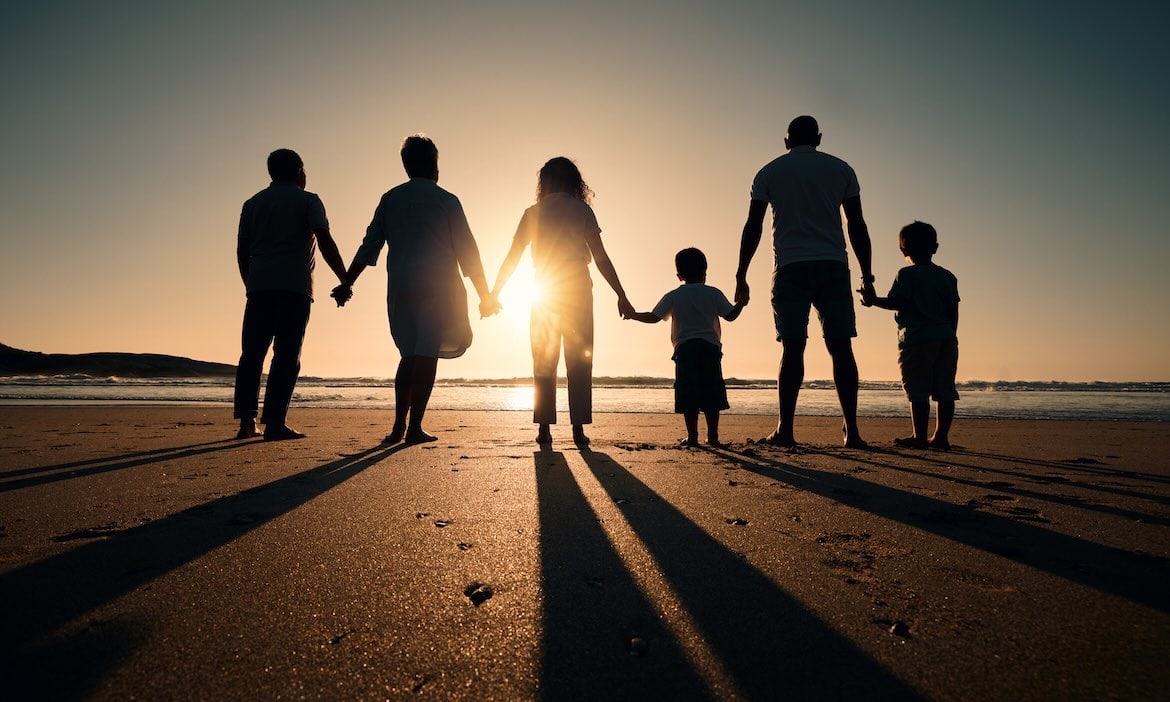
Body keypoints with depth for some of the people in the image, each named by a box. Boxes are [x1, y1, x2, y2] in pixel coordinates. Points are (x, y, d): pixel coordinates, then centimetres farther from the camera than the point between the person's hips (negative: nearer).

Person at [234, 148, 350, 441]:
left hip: (259, 286, 5)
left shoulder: (252, 203, 19)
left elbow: (242, 250, 18)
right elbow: (326, 242, -7)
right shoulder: (307, 201, 5)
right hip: (295, 286, -4)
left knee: (252, 353, 8)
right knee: (286, 356, -5)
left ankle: (246, 421, 5)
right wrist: (345, 280, -4)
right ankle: (274, 423, -9)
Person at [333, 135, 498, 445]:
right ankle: (414, 428, -5)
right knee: (427, 355, -2)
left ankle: (399, 426, 10)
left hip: (400, 287, 4)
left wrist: (347, 283, 12)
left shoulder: (390, 199, 12)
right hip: (437, 286, -4)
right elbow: (467, 250, 0)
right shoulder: (446, 200, 1)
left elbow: (369, 245, 8)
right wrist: (485, 295, 4)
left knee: (410, 354, 14)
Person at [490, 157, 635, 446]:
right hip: (578, 292, -2)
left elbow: (512, 258, 7)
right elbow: (600, 258, -4)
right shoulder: (581, 210, 1)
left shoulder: (533, 213, 7)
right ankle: (578, 428, -1)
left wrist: (492, 295, 14)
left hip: (544, 296, 2)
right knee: (579, 362, 2)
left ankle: (544, 428, 3)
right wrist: (621, 295, -1)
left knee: (544, 364, 7)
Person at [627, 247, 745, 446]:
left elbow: (653, 317, 3)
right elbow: (731, 315, 6)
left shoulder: (674, 296, 7)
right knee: (711, 394, 5)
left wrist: (633, 315, 18)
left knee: (688, 395, 0)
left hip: (684, 349, -1)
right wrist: (741, 301, 22)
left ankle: (692, 436, -1)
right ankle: (713, 435, 6)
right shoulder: (713, 294, 7)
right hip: (710, 348, 1)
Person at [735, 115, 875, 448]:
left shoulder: (769, 172, 11)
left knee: (792, 348, -3)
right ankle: (851, 429, -1)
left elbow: (753, 227, 3)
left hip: (790, 269, -1)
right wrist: (867, 276, 12)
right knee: (841, 347, 0)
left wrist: (741, 276, 5)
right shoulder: (841, 169, 14)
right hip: (833, 267, 1)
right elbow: (857, 225, 9)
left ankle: (785, 429, -5)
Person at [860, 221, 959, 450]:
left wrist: (873, 300, 0)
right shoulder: (948, 276, 16)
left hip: (917, 339, -6)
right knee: (945, 390, 6)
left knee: (918, 391, -5)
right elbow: (954, 312, 14)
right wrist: (950, 338, 19)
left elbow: (898, 302, -13)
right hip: (946, 338, 6)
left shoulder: (906, 274, -1)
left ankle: (920, 436, -4)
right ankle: (941, 436, 9)